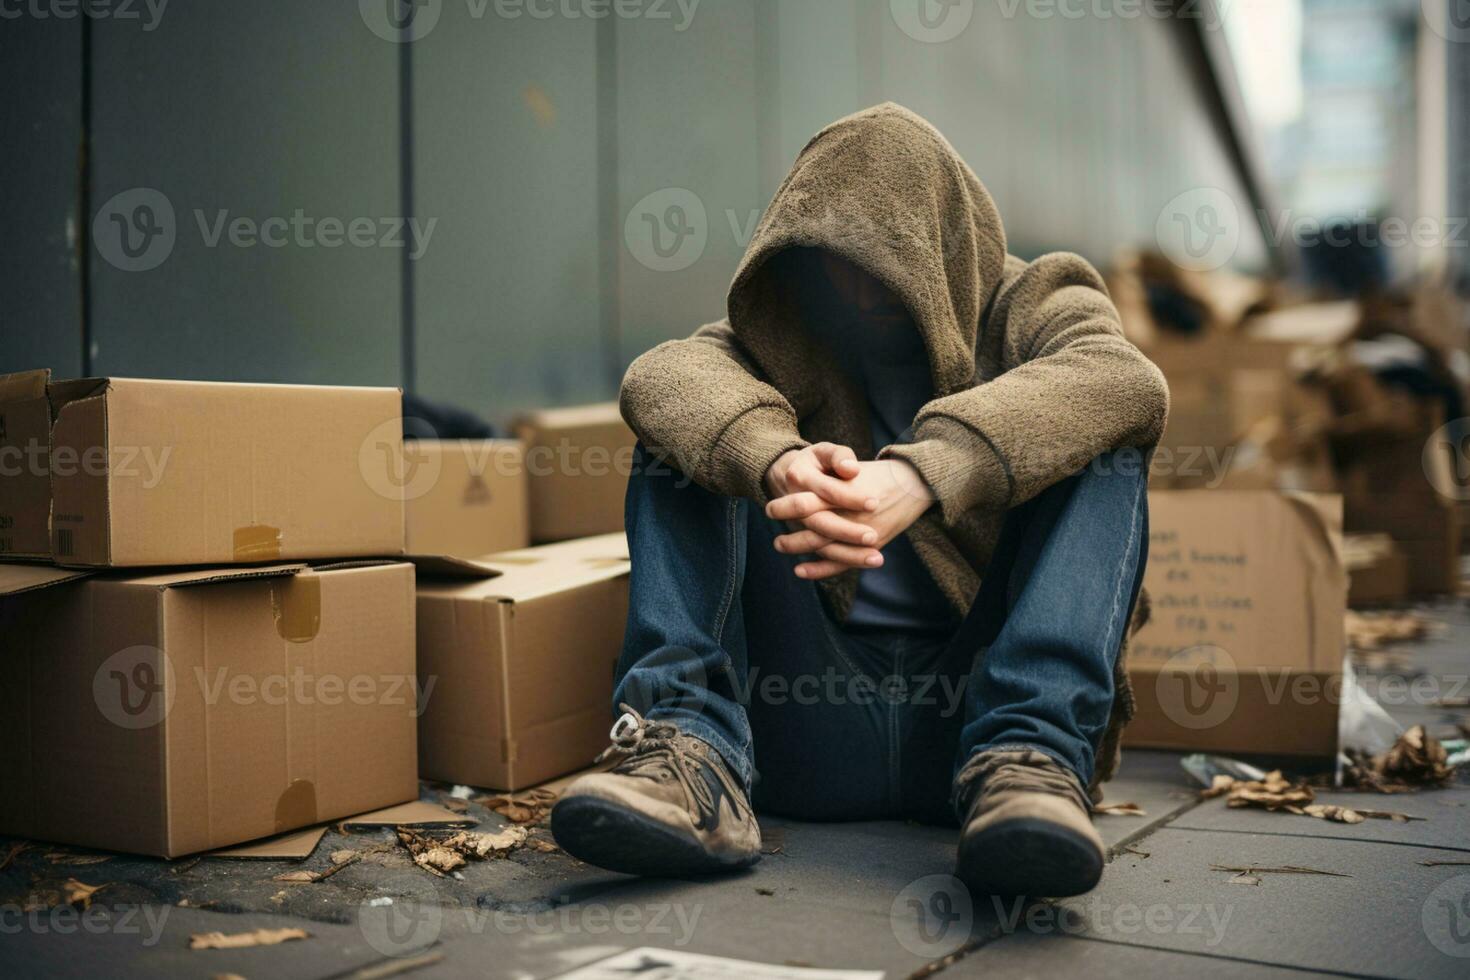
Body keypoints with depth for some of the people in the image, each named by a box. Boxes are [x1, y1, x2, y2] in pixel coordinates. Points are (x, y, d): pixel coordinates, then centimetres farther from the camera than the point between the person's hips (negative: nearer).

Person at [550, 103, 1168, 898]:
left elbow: (1124, 381, -19)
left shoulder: (1031, 306, 8)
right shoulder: (796, 340, 14)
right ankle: (691, 754, -27)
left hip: (970, 707, -1)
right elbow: (663, 375, -11)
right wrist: (775, 461, -35)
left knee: (1103, 446, -16)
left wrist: (921, 476, -36)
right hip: (812, 724, 2)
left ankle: (1028, 761, -34)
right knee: (683, 437, -7)